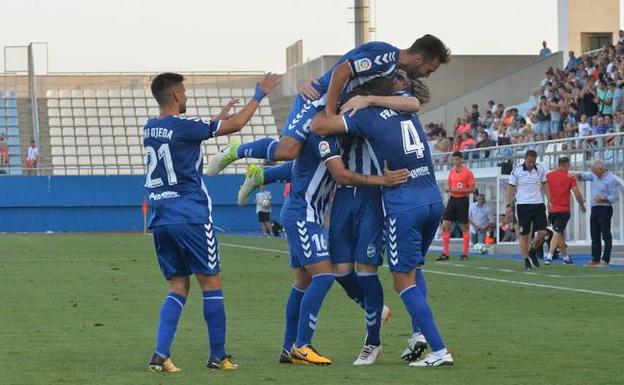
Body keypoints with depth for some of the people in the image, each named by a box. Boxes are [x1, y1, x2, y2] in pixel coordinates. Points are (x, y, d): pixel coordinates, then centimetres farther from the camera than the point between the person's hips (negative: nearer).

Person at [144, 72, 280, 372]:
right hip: (190, 216, -7)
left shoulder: (149, 130, 11)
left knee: (178, 287, 10)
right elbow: (236, 125, -4)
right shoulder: (183, 126, -11)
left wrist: (219, 117, 34)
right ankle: (218, 356, 6)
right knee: (211, 283, 3)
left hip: (160, 220, 7)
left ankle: (160, 354, -5)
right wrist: (259, 94, 7)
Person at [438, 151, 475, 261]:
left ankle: (465, 253, 10)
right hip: (452, 200, 5)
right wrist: (448, 189, -2)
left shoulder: (467, 172, -6)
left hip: (463, 200, -5)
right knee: (445, 226, -2)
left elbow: (472, 188, -8)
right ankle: (445, 253, 0)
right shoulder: (451, 172, 12)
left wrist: (459, 190, -18)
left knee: (464, 227, 1)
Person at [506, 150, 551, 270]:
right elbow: (510, 188, -1)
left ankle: (533, 252, 20)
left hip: (538, 204, 3)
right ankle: (526, 260, 8)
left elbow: (544, 184, 15)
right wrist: (509, 205, -5)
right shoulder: (517, 171, -7)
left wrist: (549, 200, 9)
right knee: (524, 234, -2)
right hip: (523, 205, -3)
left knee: (542, 232, -5)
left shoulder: (540, 169, 3)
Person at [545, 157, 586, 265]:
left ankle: (565, 257, 27)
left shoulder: (548, 176, 6)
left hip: (551, 210, 4)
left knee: (560, 233, 17)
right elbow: (577, 194, -7)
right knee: (557, 233, -8)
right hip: (563, 210, -4)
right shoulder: (570, 177, -5)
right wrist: (582, 205, 8)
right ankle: (549, 257, -21)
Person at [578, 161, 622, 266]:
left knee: (606, 235, -7)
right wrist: (578, 175, -14)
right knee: (595, 236, 9)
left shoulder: (611, 179, -10)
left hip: (604, 209, -8)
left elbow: (615, 197, -12)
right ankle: (595, 259, 14)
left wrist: (603, 198, -24)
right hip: (594, 209, 8)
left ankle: (605, 260, -9)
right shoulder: (595, 176, 12)